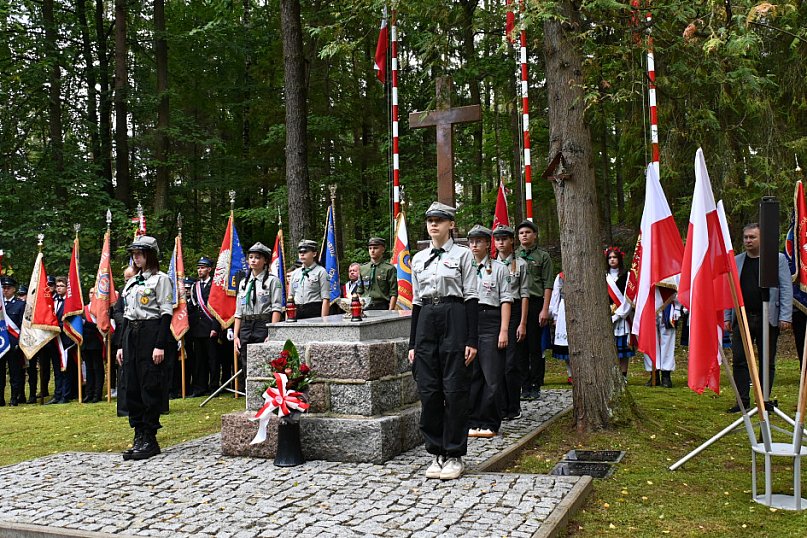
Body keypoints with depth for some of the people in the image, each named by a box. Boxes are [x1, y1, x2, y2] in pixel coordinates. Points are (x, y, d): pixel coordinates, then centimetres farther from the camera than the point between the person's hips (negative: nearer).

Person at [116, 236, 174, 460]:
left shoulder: (161, 279, -4)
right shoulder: (131, 282, 18)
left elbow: (166, 313, -10)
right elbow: (126, 315, 20)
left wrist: (160, 345, -17)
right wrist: (122, 345, 15)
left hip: (151, 334, -8)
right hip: (131, 335, 8)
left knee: (150, 387, -5)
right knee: (132, 387, 7)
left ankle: (150, 439, 2)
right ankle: (139, 436, 15)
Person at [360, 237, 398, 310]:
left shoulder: (389, 269, -2)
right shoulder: (363, 268, 12)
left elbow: (393, 294, -5)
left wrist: (390, 310, -12)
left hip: (382, 307, -3)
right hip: (365, 307, 4)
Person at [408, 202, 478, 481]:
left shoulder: (463, 254, 0)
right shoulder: (418, 258, 13)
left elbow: (471, 297, -2)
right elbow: (416, 301, 14)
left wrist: (472, 340, -9)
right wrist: (412, 343, 9)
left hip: (454, 319, -4)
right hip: (426, 322, 4)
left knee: (454, 389, -2)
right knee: (428, 389, 5)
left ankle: (454, 454, 10)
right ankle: (436, 452, 17)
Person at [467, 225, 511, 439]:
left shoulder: (499, 269, 4)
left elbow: (506, 300, 0)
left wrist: (504, 330, -8)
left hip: (490, 321, -3)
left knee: (492, 376, -3)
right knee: (470, 375, 5)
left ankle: (489, 424, 6)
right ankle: (472, 422, 14)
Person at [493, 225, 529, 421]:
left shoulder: (520, 264, 2)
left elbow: (525, 295, -1)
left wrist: (522, 323, -7)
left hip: (514, 312, -3)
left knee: (511, 364, -5)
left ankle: (514, 408, 6)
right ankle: (502, 407, 12)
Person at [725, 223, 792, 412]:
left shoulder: (778, 259, 1)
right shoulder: (735, 261, 10)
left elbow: (786, 289, -2)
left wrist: (785, 317, -9)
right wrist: (727, 317, 6)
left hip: (768, 319, -2)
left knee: (767, 362, 6)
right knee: (739, 361, 0)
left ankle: (764, 401, 15)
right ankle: (743, 401, 8)